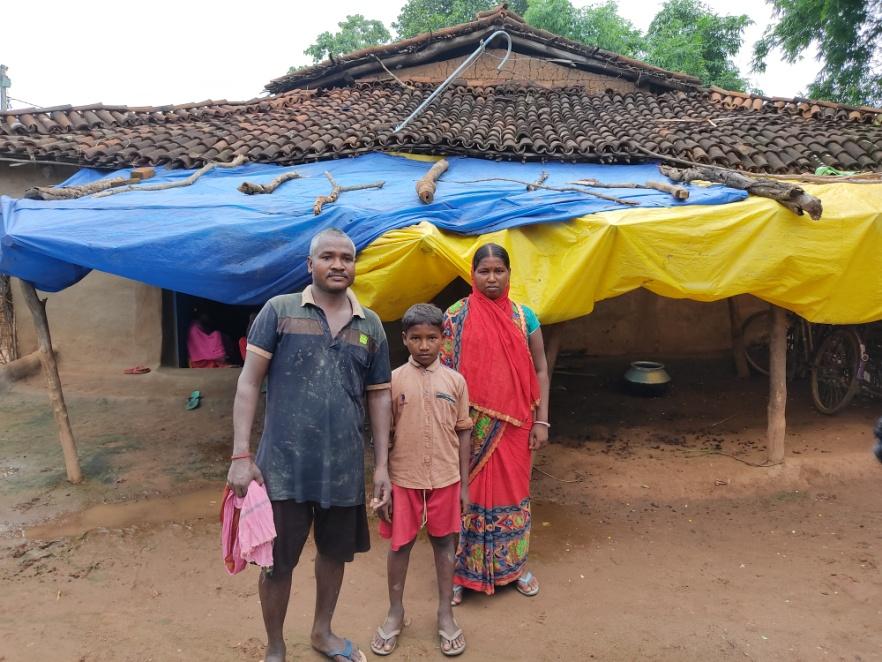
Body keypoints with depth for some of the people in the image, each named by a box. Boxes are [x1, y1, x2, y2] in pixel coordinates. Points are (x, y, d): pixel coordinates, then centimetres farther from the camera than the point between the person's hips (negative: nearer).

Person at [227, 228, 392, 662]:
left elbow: (379, 396, 9)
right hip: (284, 465, -3)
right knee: (277, 562, 9)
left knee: (335, 552, 19)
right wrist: (241, 454, -11)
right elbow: (249, 382, -5)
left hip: (345, 467, 4)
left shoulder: (370, 325, 5)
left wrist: (382, 464, 6)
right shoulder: (279, 310, -4)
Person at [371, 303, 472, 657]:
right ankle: (395, 612, 32)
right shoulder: (394, 380, -6)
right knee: (400, 544, 12)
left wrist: (464, 484, 3)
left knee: (444, 542, 14)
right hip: (403, 479, -1)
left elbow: (463, 433, 3)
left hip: (445, 479, 1)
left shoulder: (455, 381, -3)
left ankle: (445, 613, 32)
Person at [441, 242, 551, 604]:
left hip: (514, 424, 2)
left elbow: (540, 371, 5)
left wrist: (542, 421, 0)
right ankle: (461, 571, 24)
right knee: (469, 492, 7)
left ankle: (516, 564, 33)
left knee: (512, 490, 13)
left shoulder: (523, 316, 3)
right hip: (471, 425, -2)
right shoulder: (456, 316, -3)